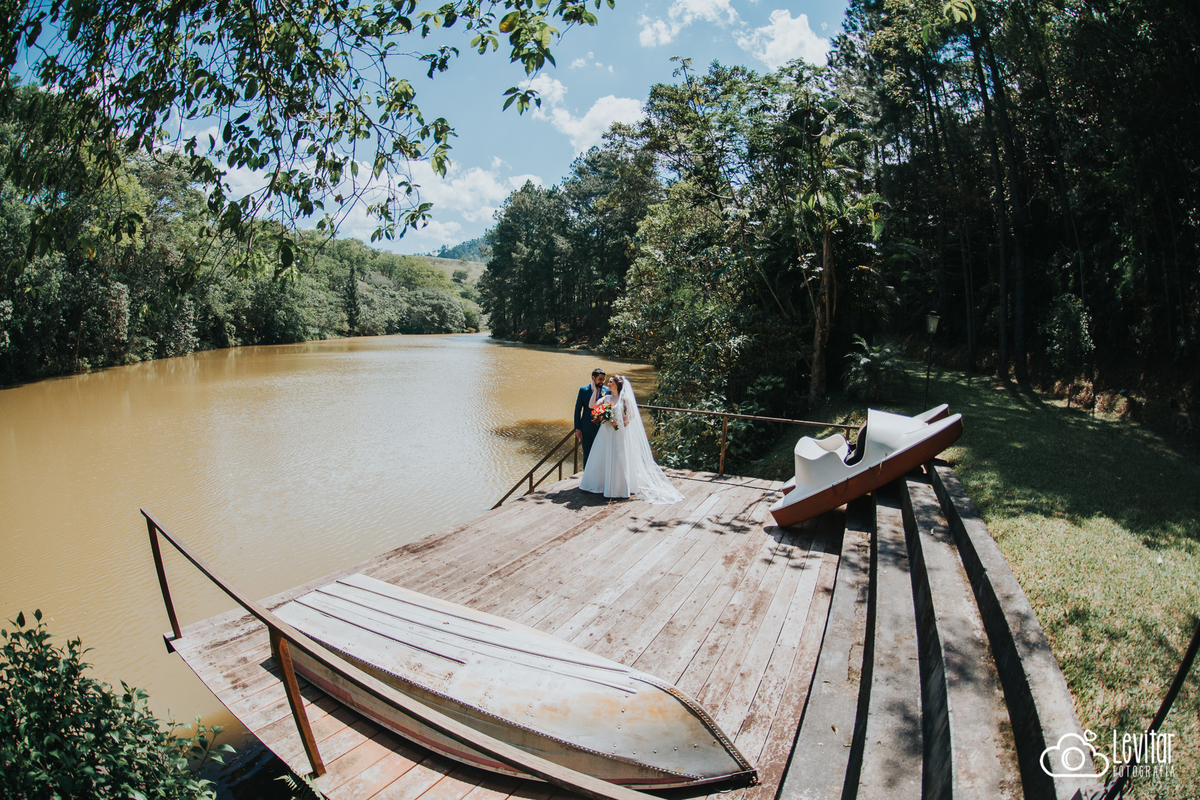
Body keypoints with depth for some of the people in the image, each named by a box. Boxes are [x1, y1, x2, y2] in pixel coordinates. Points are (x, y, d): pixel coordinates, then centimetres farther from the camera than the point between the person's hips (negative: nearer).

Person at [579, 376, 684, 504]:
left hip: (620, 433, -6)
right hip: (606, 433, 6)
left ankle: (621, 487, 8)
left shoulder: (625, 398, -4)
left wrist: (619, 422, -15)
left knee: (620, 459, -2)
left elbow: (632, 414, -6)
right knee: (603, 459, 8)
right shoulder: (606, 398, 11)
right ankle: (603, 484, 20)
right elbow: (592, 405, 1)